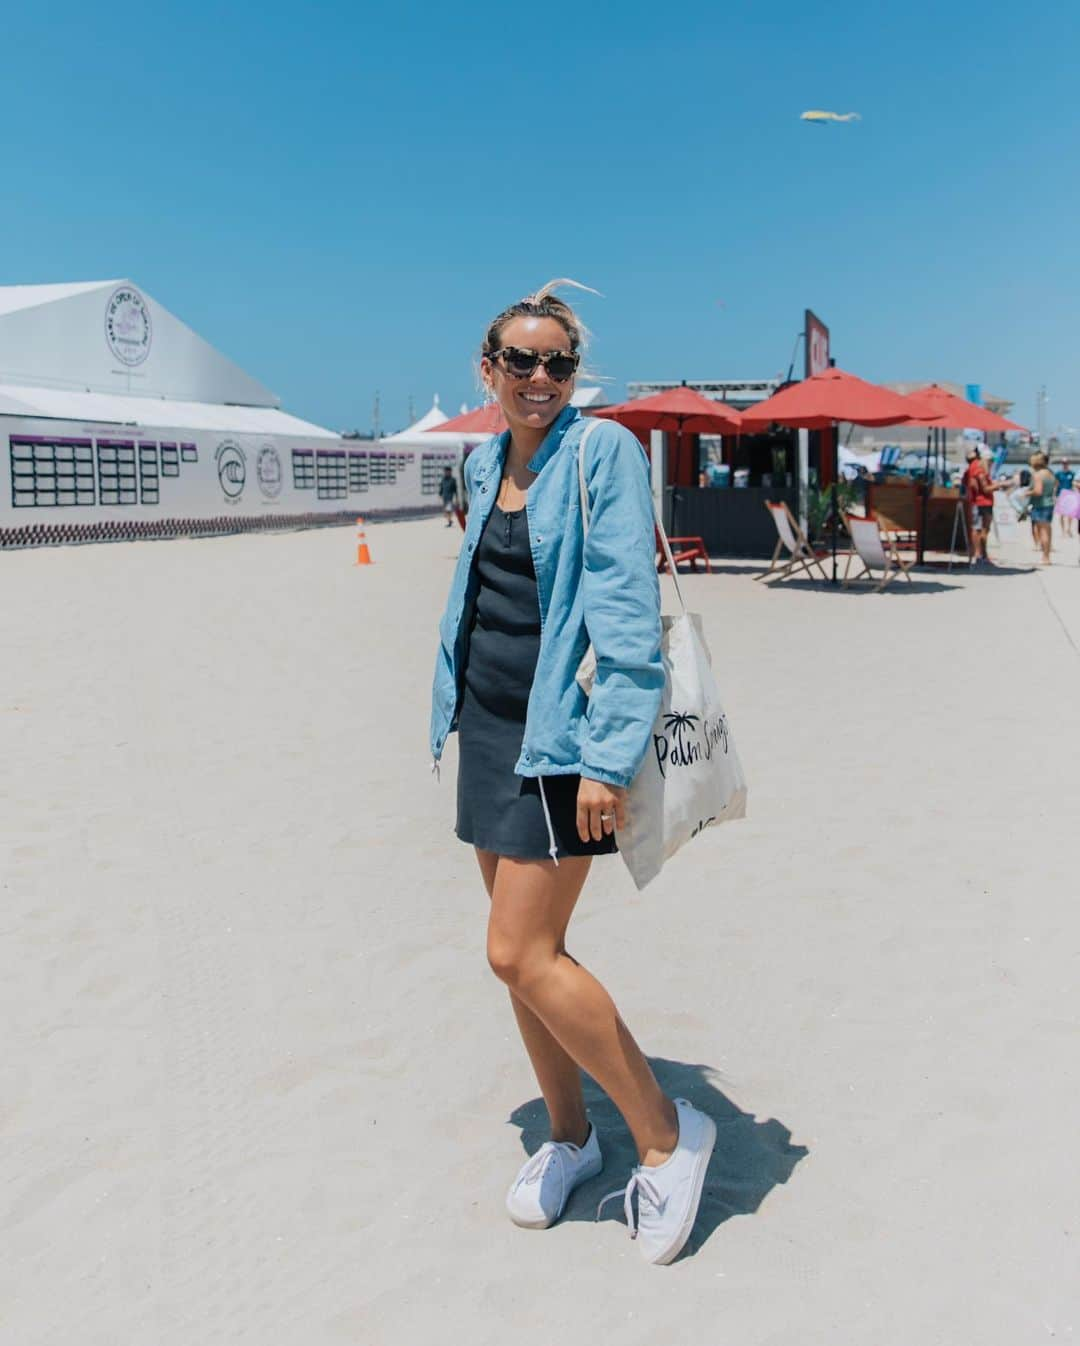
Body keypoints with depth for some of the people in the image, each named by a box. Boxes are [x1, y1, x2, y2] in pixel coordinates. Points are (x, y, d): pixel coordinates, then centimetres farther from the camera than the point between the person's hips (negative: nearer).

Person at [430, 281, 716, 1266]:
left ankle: (668, 1133, 9)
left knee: (520, 955, -10)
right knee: (526, 950, 12)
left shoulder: (602, 451, -10)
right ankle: (569, 1137, 31)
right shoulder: (485, 464, 12)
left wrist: (609, 755, -22)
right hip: (486, 723, 8)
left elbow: (628, 613, -17)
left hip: (557, 731, -7)